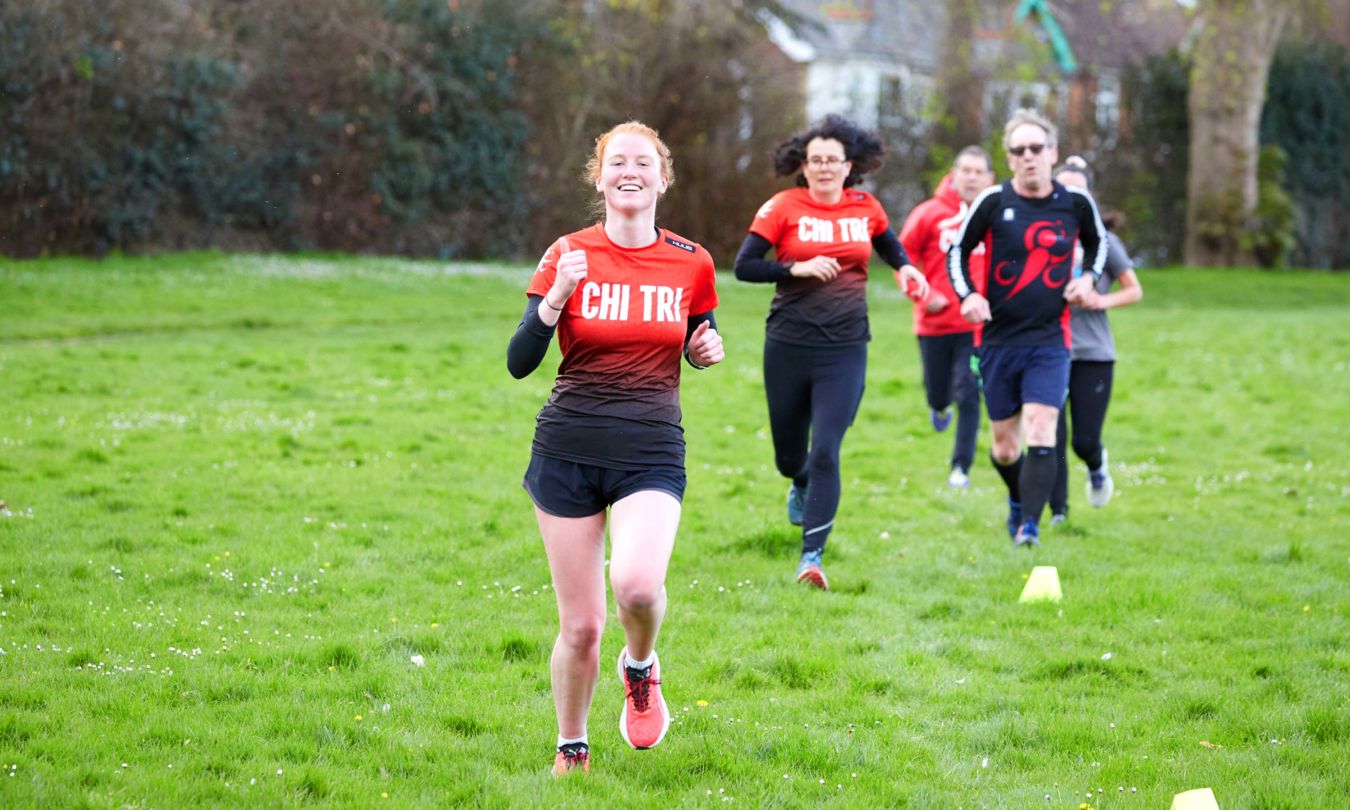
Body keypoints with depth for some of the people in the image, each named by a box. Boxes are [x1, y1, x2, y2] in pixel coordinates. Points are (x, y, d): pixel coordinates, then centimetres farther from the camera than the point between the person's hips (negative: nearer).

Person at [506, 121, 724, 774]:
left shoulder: (691, 264, 2)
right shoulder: (569, 255, -3)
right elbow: (519, 362, -9)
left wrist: (707, 350, -4)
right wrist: (557, 298, -25)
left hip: (651, 455, 0)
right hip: (568, 454, 0)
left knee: (637, 585, -28)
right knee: (580, 626, 2)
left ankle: (641, 668, 7)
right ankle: (571, 752, 26)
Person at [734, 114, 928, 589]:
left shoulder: (865, 208, 5)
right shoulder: (783, 207, -4)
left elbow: (888, 244, 26)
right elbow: (743, 266, -6)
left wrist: (905, 268, 5)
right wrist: (797, 269, -18)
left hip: (845, 350, 0)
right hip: (788, 347, 0)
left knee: (825, 452, -13)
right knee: (788, 454, 13)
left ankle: (812, 556, -11)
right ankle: (802, 486, 51)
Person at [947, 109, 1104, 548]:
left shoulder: (1076, 203, 0)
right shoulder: (993, 202, -5)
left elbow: (1096, 242, 21)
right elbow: (958, 251, 6)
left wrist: (1088, 277, 3)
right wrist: (967, 295, -10)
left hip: (1050, 338, 0)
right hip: (998, 338, 1)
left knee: (1040, 429, -18)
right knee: (1004, 444, 9)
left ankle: (1030, 524, -19)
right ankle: (1018, 499, 40)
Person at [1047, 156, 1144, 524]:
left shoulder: (1104, 241, 0)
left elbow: (1135, 291, 7)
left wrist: (1103, 300, -12)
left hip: (1093, 352, 0)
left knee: (1085, 440, -2)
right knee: (1052, 439, -5)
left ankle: (1097, 466, 35)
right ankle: (1058, 511, 11)